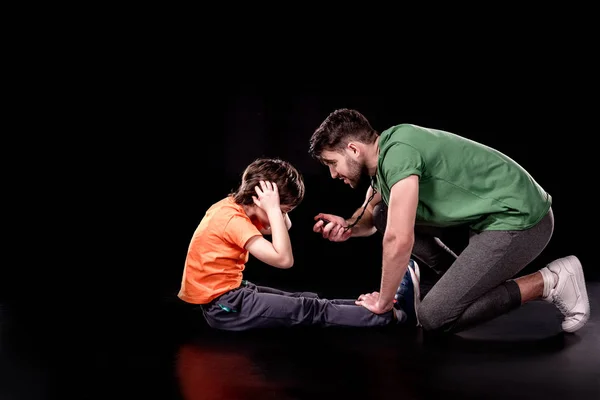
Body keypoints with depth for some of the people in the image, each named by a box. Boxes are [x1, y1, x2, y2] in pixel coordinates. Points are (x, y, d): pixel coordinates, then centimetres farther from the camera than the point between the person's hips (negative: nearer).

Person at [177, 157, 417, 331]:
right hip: (221, 307, -10)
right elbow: (284, 259, -31)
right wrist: (274, 211, -27)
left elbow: (284, 228, 14)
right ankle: (391, 315, -7)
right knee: (311, 311, -9)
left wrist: (279, 214, -5)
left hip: (226, 293, 10)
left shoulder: (231, 205, 4)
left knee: (306, 300, 7)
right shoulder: (234, 220, -24)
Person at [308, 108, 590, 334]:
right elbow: (370, 215, 21)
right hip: (486, 212, 10)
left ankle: (547, 283, -2)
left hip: (519, 221, -9)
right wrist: (348, 227, -2)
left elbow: (399, 241, -28)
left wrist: (382, 302, -13)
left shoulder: (397, 152, -23)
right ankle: (469, 282, 14)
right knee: (387, 216, 10)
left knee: (434, 318, -12)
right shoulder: (384, 153, 6)